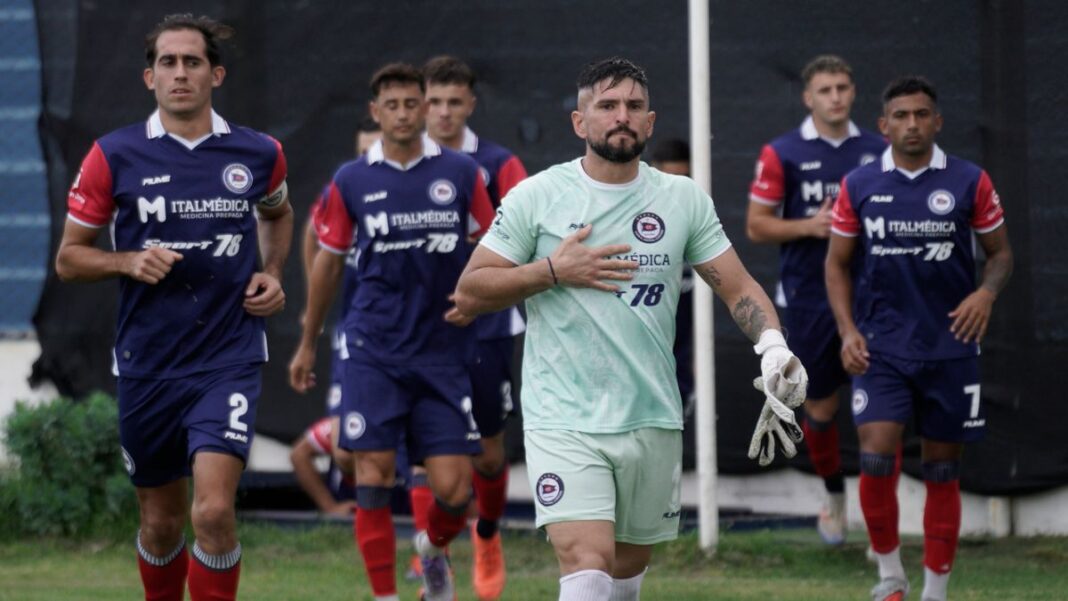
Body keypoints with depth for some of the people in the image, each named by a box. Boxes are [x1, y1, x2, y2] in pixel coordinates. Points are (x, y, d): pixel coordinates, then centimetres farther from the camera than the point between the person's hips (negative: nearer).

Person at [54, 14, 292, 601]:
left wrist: (272, 274, 8)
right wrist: (128, 262, -14)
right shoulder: (114, 156, -3)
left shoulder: (258, 154, 1)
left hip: (230, 359, -1)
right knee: (161, 521, 11)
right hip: (147, 367, 1)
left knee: (213, 510, -18)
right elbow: (69, 257, 4)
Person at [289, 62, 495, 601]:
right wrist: (308, 344, 19)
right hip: (373, 351, 0)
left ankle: (434, 548, 29)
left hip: (442, 351, 0)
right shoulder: (351, 181, 3)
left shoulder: (460, 173, 2)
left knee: (454, 488, -4)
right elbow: (328, 260, 13)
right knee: (373, 477, -8)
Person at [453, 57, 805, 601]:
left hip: (653, 422, 4)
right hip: (564, 423, -4)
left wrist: (772, 344, -11)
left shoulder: (683, 199, 7)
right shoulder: (535, 197, -2)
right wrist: (554, 270, -13)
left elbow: (737, 286, 9)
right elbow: (470, 293, -1)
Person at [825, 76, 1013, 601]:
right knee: (876, 460, -14)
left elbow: (1001, 251, 7)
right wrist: (848, 331, -3)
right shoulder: (858, 186, 1)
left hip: (950, 348, 0)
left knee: (942, 472, 6)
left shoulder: (970, 182, -1)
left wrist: (987, 291, -14)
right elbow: (837, 263, 9)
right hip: (880, 350, 0)